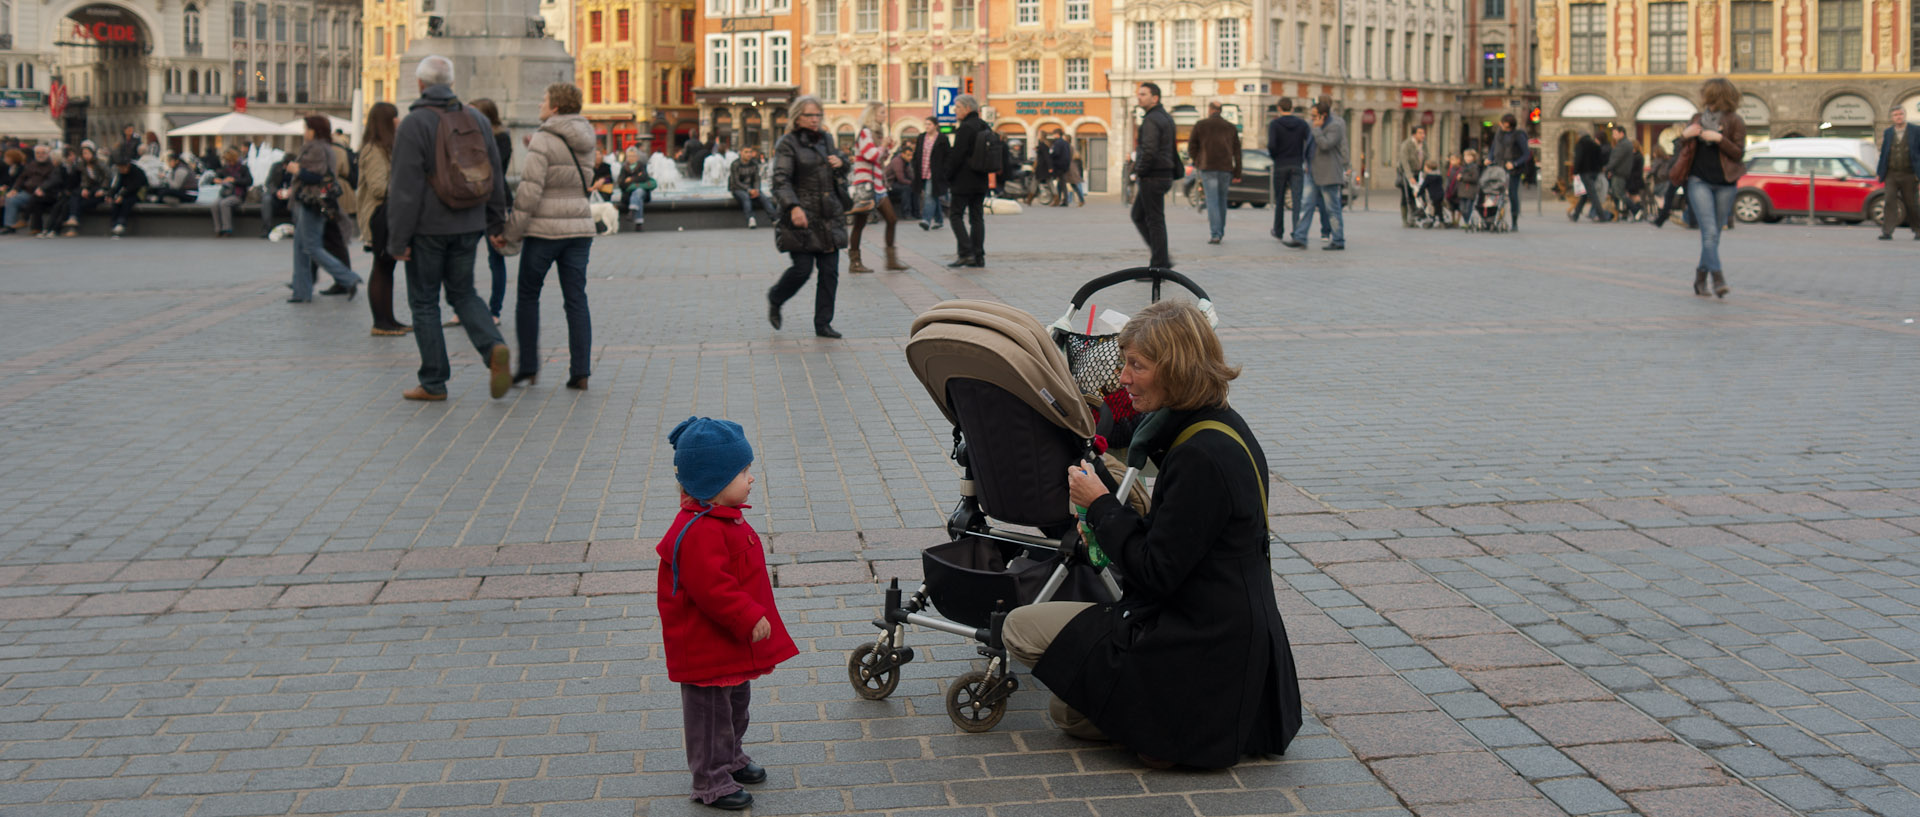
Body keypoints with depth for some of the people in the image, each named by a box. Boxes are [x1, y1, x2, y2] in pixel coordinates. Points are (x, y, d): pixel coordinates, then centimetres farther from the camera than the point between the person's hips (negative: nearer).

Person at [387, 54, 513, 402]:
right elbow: (496, 176, 12)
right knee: (463, 293, 17)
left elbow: (405, 187, -14)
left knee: (424, 301, 6)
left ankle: (434, 382, 8)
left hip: (428, 228, -5)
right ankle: (494, 348, -9)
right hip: (468, 226, 5)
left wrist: (398, 239, -11)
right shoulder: (477, 119, 6)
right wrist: (496, 223, 22)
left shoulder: (414, 123, -11)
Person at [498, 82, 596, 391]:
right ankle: (580, 371, 0)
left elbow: (530, 191, -17)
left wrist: (510, 232, -11)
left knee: (528, 296, 10)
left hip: (544, 229, -5)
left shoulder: (544, 141, -13)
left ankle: (528, 367, 11)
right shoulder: (586, 139, 8)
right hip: (579, 227, 5)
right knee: (576, 301, 5)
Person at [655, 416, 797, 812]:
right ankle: (711, 782, 15)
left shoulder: (725, 518, 7)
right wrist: (750, 619, -27)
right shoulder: (698, 533, -29)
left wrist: (753, 617, 23)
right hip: (705, 645, -11)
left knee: (737, 703, 25)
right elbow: (712, 588, -32)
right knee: (710, 712, 3)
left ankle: (731, 759, 43)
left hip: (733, 640, 11)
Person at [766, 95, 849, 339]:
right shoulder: (787, 144, -5)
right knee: (802, 268, -7)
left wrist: (841, 162, 5)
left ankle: (823, 324, 9)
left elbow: (842, 170, 30)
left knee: (829, 271, 2)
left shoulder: (826, 139, 15)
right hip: (802, 218, -6)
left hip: (829, 217, 6)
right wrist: (794, 207, -29)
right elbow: (781, 180, -15)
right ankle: (774, 299, 22)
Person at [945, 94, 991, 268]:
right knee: (977, 217, 9)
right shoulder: (984, 126, 11)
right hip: (981, 181, 8)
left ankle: (966, 252, -11)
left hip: (963, 181, -8)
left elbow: (957, 155, -16)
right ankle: (979, 256, 7)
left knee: (956, 215, -1)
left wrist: (947, 175, -8)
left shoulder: (965, 128, -14)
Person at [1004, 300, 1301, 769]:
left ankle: (1167, 719, -3)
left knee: (1020, 629, -1)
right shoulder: (1224, 430, 7)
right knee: (1070, 712, 24)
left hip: (1202, 653, -10)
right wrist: (1108, 526, 5)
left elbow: (1156, 574, -22)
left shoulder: (1202, 456, -24)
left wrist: (1101, 505, -10)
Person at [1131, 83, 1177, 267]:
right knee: (1138, 215, 17)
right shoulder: (1166, 117, 16)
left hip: (1153, 176, -10)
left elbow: (1149, 151, -25)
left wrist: (1138, 171, -13)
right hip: (1165, 174, 10)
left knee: (1155, 220, -6)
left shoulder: (1151, 120, -15)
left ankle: (1159, 265, -3)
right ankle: (1162, 258, 15)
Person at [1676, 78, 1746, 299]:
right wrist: (1684, 135, -2)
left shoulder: (1735, 122, 2)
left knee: (1714, 234, 6)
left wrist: (1719, 138, -17)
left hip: (1725, 185, -1)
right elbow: (1681, 148, 18)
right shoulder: (1697, 119, 12)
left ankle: (1701, 275, 21)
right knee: (1710, 232, -13)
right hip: (1699, 182, 1)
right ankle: (1718, 278, -21)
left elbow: (1739, 154, -6)